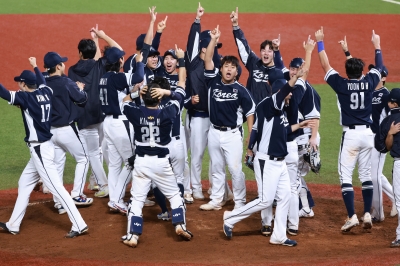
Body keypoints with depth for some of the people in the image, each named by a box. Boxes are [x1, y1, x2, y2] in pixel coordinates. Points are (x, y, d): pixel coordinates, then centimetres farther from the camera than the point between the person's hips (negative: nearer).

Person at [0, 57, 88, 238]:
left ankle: (79, 225, -12)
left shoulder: (26, 97, -16)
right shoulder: (45, 92, 6)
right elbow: (42, 82, 30)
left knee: (56, 188, -10)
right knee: (24, 184, 19)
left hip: (40, 149, -10)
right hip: (41, 148, 10)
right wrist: (35, 67, 46)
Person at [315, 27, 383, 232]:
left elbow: (325, 65, 1)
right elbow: (379, 67, 19)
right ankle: (367, 214, 8)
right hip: (367, 133, 4)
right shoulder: (368, 83, 0)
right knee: (366, 174, 12)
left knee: (346, 176, -1)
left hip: (350, 134, -4)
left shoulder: (342, 84, -8)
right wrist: (377, 45, 32)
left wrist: (320, 42, 10)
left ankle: (352, 216, -10)